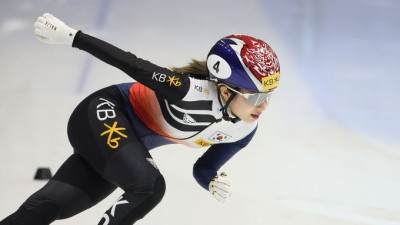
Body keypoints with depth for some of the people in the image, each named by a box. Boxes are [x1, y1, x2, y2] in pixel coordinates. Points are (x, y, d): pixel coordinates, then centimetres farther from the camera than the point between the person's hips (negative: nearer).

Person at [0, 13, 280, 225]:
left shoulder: (244, 130, -9)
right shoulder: (194, 91, -33)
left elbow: (203, 169, 6)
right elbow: (132, 65, -25)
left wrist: (215, 182, -18)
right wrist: (70, 36, -20)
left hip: (129, 144, 7)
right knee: (149, 185, -29)